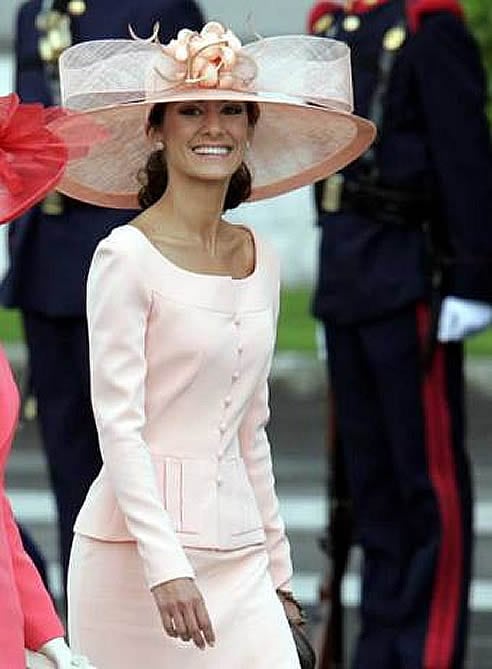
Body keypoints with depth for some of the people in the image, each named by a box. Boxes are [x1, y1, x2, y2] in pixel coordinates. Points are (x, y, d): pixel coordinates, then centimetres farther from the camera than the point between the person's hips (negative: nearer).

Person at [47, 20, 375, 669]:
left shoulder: (262, 262, 12)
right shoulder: (127, 258, -7)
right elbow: (118, 425, -12)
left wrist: (277, 565, 19)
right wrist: (164, 565, -20)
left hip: (236, 553, 6)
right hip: (139, 547, -6)